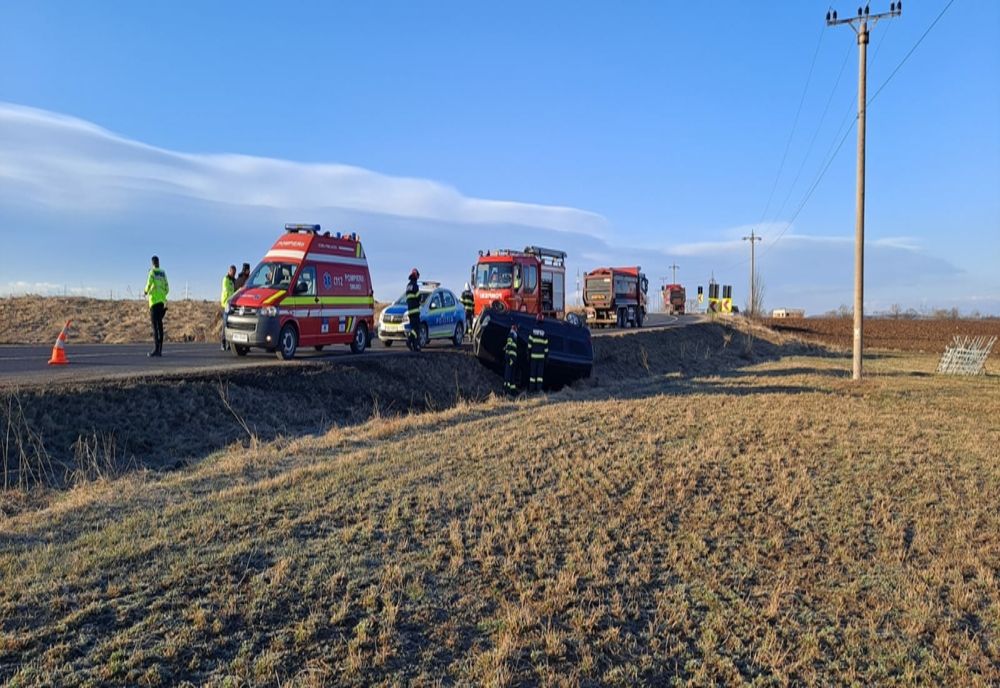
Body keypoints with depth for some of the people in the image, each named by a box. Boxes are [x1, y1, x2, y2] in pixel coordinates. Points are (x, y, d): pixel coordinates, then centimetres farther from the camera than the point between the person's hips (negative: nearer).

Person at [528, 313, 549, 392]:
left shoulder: (533, 330, -1)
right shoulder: (544, 332, -1)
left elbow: (530, 342, -1)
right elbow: (546, 345, 1)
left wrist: (528, 352, 5)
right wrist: (546, 354, 8)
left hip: (533, 354, 0)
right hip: (541, 354, 0)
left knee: (533, 371, 4)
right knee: (540, 371, 2)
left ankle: (531, 388, 5)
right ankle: (539, 388, -2)